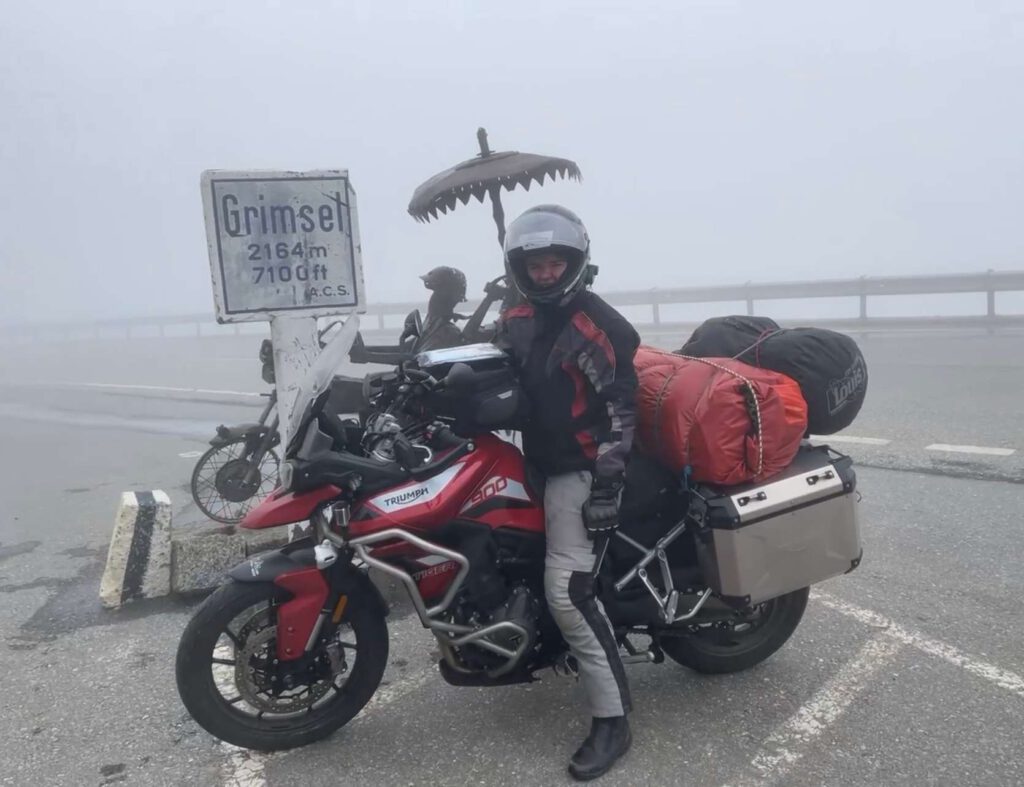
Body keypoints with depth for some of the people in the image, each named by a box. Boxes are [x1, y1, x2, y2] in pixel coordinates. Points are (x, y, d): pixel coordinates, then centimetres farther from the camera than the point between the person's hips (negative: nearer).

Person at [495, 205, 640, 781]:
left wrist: (606, 487, -22)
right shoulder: (518, 322, 11)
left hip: (579, 471, -9)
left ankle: (613, 720, -4)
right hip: (538, 463, 9)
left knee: (567, 591, -15)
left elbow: (620, 410, -17)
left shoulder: (599, 325, -13)